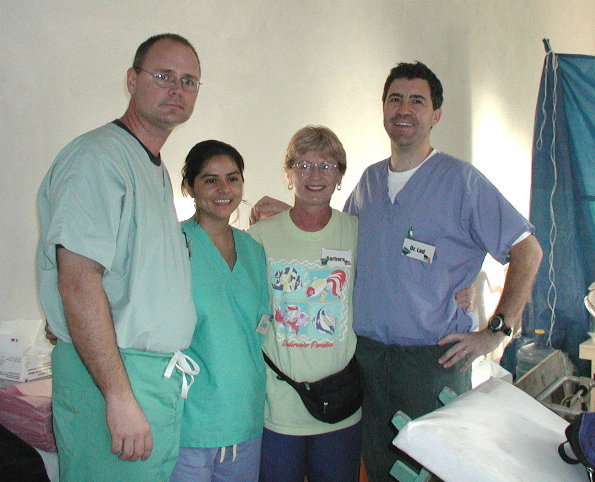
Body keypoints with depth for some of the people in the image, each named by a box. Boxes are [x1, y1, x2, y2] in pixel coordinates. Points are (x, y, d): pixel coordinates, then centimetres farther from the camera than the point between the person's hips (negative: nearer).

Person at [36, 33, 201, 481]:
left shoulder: (157, 172, 18)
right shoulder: (97, 156, -13)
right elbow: (78, 283, -22)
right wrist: (121, 396, -23)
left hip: (163, 376, 9)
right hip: (109, 376, -9)